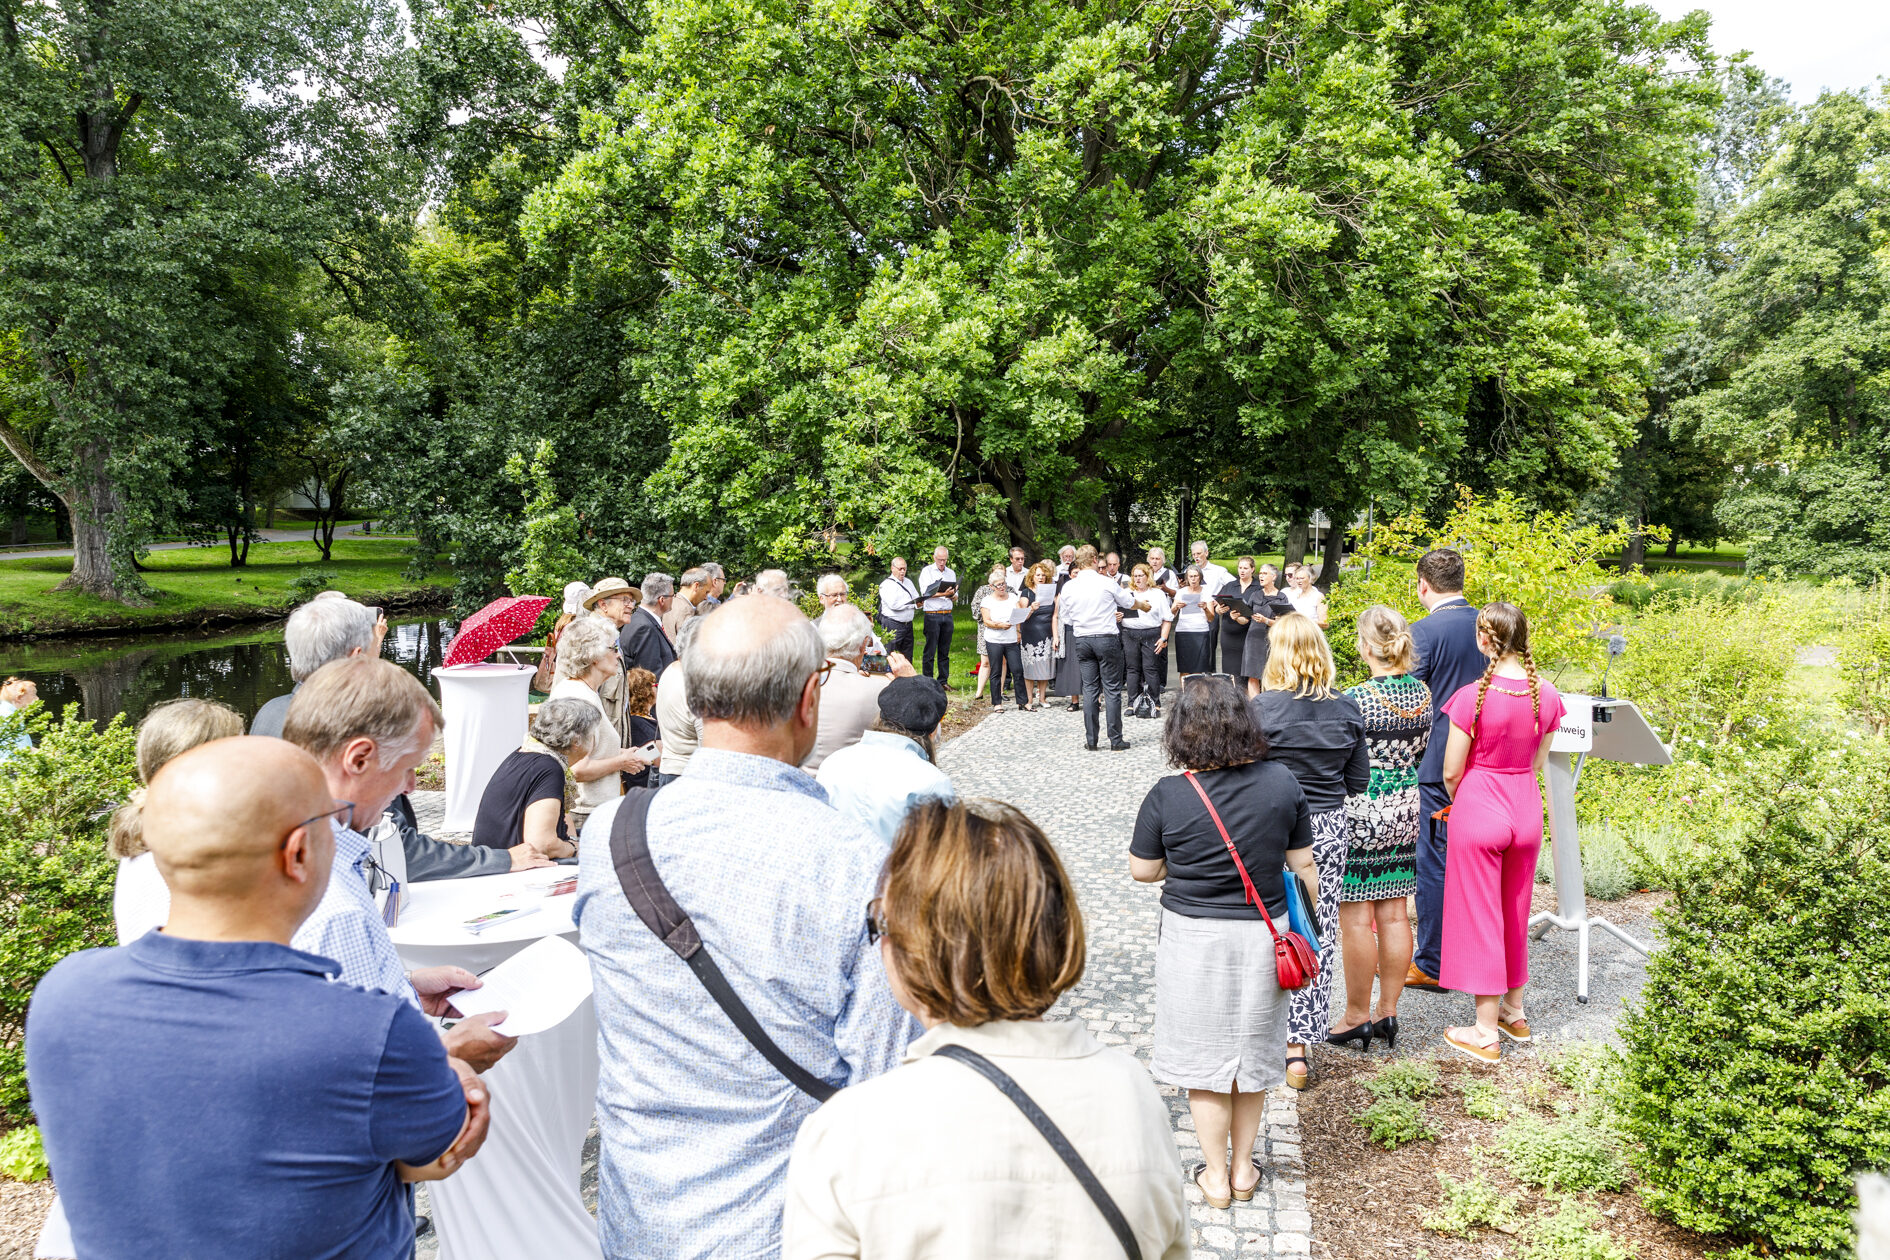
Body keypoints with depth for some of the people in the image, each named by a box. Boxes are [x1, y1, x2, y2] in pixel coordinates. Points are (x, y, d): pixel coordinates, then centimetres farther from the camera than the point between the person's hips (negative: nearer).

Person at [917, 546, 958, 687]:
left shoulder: (951, 573, 16)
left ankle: (943, 680, 11)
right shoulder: (926, 571, 1)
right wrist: (943, 594, -20)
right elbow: (925, 593, -9)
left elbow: (955, 596, 15)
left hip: (947, 615, 4)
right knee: (930, 650, -4)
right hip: (932, 615, -4)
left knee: (945, 650, 6)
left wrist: (952, 594, -9)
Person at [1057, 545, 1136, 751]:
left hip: (1081, 641, 3)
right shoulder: (1107, 583, -9)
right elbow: (1129, 602, 7)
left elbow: (1065, 616, 11)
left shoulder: (1068, 587, -1)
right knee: (1113, 690, 3)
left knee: (1089, 689, 9)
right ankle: (1116, 740, 5)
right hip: (1107, 639, -3)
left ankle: (1091, 740, 9)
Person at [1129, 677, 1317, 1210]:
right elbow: (1303, 863, -2)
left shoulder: (1167, 796, -17)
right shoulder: (1282, 782, -10)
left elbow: (1142, 870, -7)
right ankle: (1243, 1168, 32)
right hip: (1262, 933, 3)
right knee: (1251, 1048, 18)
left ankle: (1216, 1174, 25)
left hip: (1194, 936, -2)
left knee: (1204, 1052, 13)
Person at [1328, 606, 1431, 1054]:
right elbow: (1426, 755, 10)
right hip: (1406, 814, 7)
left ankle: (1357, 1017, 14)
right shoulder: (1424, 695, 1)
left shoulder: (1355, 700, -19)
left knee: (1356, 918, 4)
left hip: (1360, 814, -7)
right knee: (1394, 914, 13)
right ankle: (1388, 1013, 22)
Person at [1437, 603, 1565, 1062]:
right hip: (1526, 810, 5)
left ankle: (1486, 1032, 12)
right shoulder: (1546, 696, -4)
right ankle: (1514, 1012, 35)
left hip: (1478, 809, -5)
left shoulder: (1473, 697, -20)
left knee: (1479, 915, 5)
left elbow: (1451, 772, -12)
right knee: (1515, 912, 21)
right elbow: (1538, 762, 8)